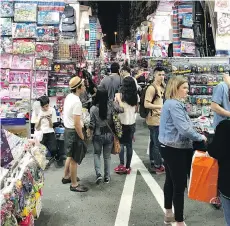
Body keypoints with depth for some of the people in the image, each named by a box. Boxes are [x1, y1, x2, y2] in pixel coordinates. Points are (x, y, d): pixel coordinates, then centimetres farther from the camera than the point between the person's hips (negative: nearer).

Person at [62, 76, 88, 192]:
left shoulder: (68, 97, 4)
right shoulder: (77, 102, -25)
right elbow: (76, 124, -26)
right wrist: (82, 137, -14)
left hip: (67, 129, 10)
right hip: (74, 132, -10)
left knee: (70, 156, 24)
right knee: (74, 159, 2)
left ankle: (66, 176, 40)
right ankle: (74, 184, 14)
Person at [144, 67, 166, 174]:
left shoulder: (162, 87, 12)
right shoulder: (151, 88, -17)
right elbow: (146, 104, -23)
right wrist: (161, 107, -24)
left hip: (159, 118, 9)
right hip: (154, 119, -9)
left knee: (154, 142, 16)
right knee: (157, 143, -4)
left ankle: (153, 164, 26)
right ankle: (158, 166, 7)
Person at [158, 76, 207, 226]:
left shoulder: (174, 103, 13)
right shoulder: (174, 105, -21)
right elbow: (184, 129, -27)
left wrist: (196, 134, 8)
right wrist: (200, 137, -12)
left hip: (170, 148, 11)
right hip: (175, 150, -11)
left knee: (171, 181, 19)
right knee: (179, 185, -3)